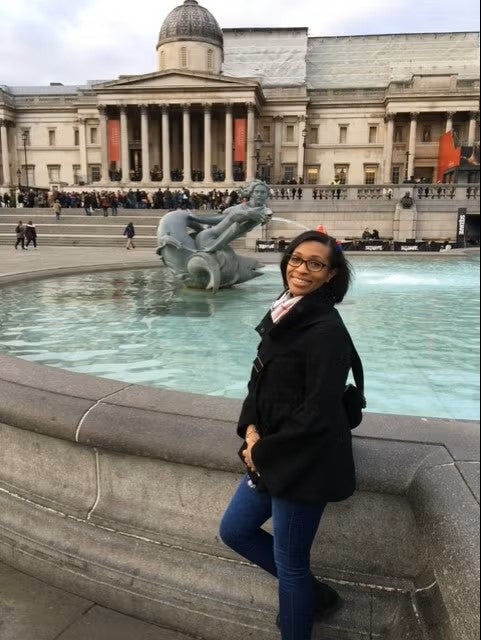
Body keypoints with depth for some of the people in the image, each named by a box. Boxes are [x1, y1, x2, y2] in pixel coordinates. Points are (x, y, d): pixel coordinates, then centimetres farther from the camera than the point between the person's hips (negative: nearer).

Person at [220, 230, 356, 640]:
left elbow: (317, 413, -22)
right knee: (235, 531, 21)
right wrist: (250, 430, -6)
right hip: (273, 456, 9)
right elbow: (260, 382, 11)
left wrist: (263, 452, -12)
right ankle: (313, 593, 38)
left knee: (290, 561, 9)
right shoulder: (283, 317, 5)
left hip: (305, 463, -9)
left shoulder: (327, 330, -21)